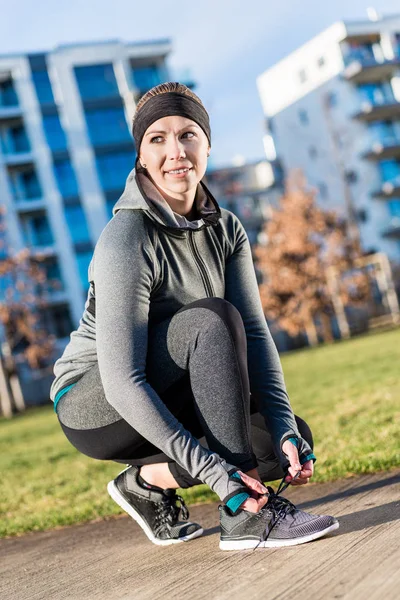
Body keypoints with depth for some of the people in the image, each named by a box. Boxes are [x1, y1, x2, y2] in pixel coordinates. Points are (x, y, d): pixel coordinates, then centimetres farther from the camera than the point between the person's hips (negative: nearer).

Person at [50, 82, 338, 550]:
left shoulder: (226, 229, -2)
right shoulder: (126, 241, -25)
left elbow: (254, 334, -9)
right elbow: (122, 383, -31)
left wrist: (286, 430, -22)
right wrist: (213, 471, -36)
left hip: (169, 401, 7)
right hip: (93, 408, -7)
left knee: (295, 443, -9)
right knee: (212, 320, -30)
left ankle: (147, 480, 6)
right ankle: (244, 518, -30)